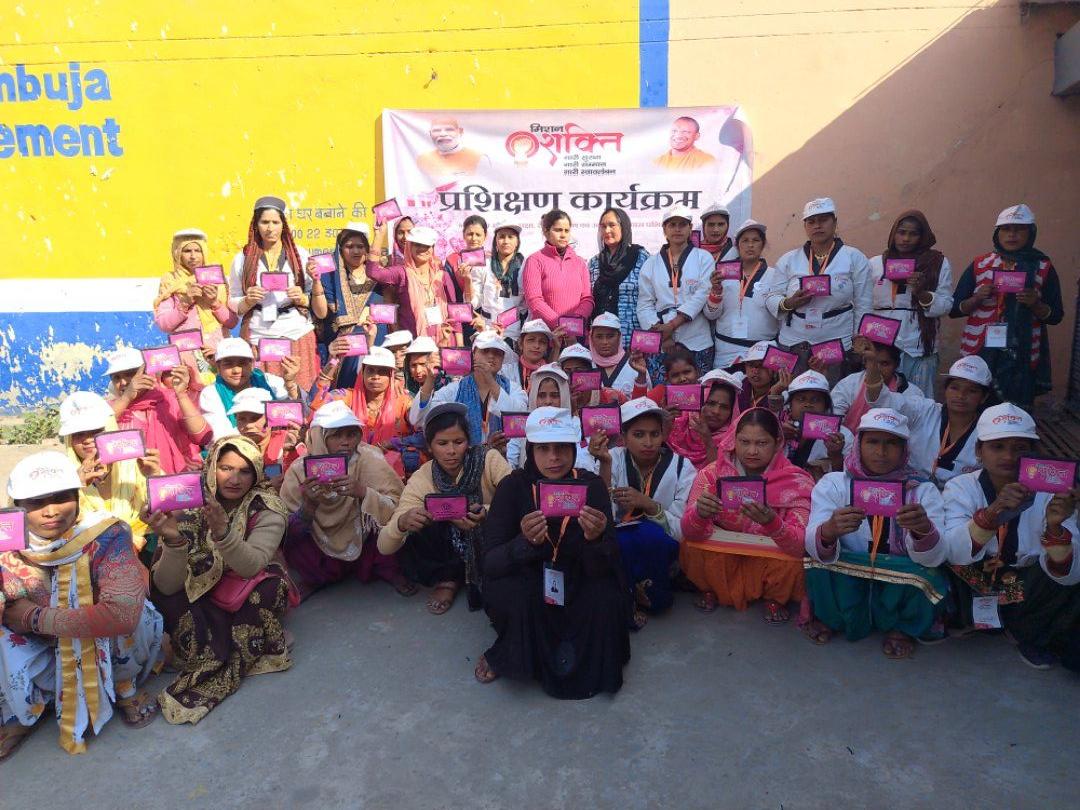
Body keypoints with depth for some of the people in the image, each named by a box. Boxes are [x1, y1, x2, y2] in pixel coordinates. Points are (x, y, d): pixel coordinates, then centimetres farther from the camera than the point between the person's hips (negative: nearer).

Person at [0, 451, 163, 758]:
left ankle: (124, 687, 2)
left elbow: (123, 614, -37)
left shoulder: (107, 536, -26)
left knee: (138, 613, -30)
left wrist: (35, 617, -29)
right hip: (39, 650, 2)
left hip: (104, 649, -2)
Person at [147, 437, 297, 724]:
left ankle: (220, 678, -14)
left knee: (271, 585, -30)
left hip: (252, 600, 0)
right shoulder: (189, 506, -17)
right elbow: (167, 585, -25)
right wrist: (174, 541, -44)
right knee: (166, 597, -26)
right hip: (201, 602, 1)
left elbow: (252, 565, -35)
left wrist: (223, 532, -52)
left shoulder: (267, 507, -18)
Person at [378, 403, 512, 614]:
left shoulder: (488, 459, -17)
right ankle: (447, 579, 3)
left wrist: (485, 513, -45)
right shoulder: (420, 480, -13)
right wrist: (402, 523, -41)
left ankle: (483, 583, -5)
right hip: (453, 553, 2)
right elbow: (384, 547, -18)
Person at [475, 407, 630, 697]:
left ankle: (591, 666, 4)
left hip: (576, 590, 1)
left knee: (607, 599, -28)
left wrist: (596, 539, -41)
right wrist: (526, 541, -42)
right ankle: (506, 656, 2)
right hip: (525, 587, -1)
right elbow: (489, 561, -21)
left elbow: (603, 566, -17)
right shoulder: (513, 485, -15)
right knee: (510, 592, -32)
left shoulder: (591, 485, -13)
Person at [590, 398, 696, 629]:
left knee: (649, 532, -33)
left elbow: (683, 530, -14)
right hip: (618, 545, 0)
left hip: (660, 547, 0)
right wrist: (605, 465, -29)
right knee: (622, 540, -33)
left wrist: (648, 504, -29)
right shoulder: (615, 459, -8)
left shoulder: (681, 467, -9)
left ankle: (648, 595, -5)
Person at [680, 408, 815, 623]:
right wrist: (699, 513, -43)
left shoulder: (797, 482, -16)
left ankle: (775, 599, 6)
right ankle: (710, 590, 8)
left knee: (795, 563, -29)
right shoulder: (712, 474, -13)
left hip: (772, 561, 0)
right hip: (722, 561, 1)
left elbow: (801, 544, -27)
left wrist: (772, 522, -48)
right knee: (691, 549, -26)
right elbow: (690, 533, -20)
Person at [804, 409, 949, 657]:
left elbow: (934, 558, -19)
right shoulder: (833, 484, -7)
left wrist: (924, 529, -42)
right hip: (843, 583, -1)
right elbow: (814, 547, -22)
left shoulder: (924, 491, -5)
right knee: (820, 567, -28)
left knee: (928, 578, -28)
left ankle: (901, 628, 6)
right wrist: (830, 530, -46)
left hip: (902, 586, 1)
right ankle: (829, 618, 5)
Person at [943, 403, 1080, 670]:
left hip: (1029, 596, 2)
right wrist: (993, 512, -43)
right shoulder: (961, 487, -12)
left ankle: (1030, 635, 3)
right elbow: (954, 553, -28)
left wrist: (1055, 527, -38)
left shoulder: (1050, 492, -10)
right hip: (972, 595, -2)